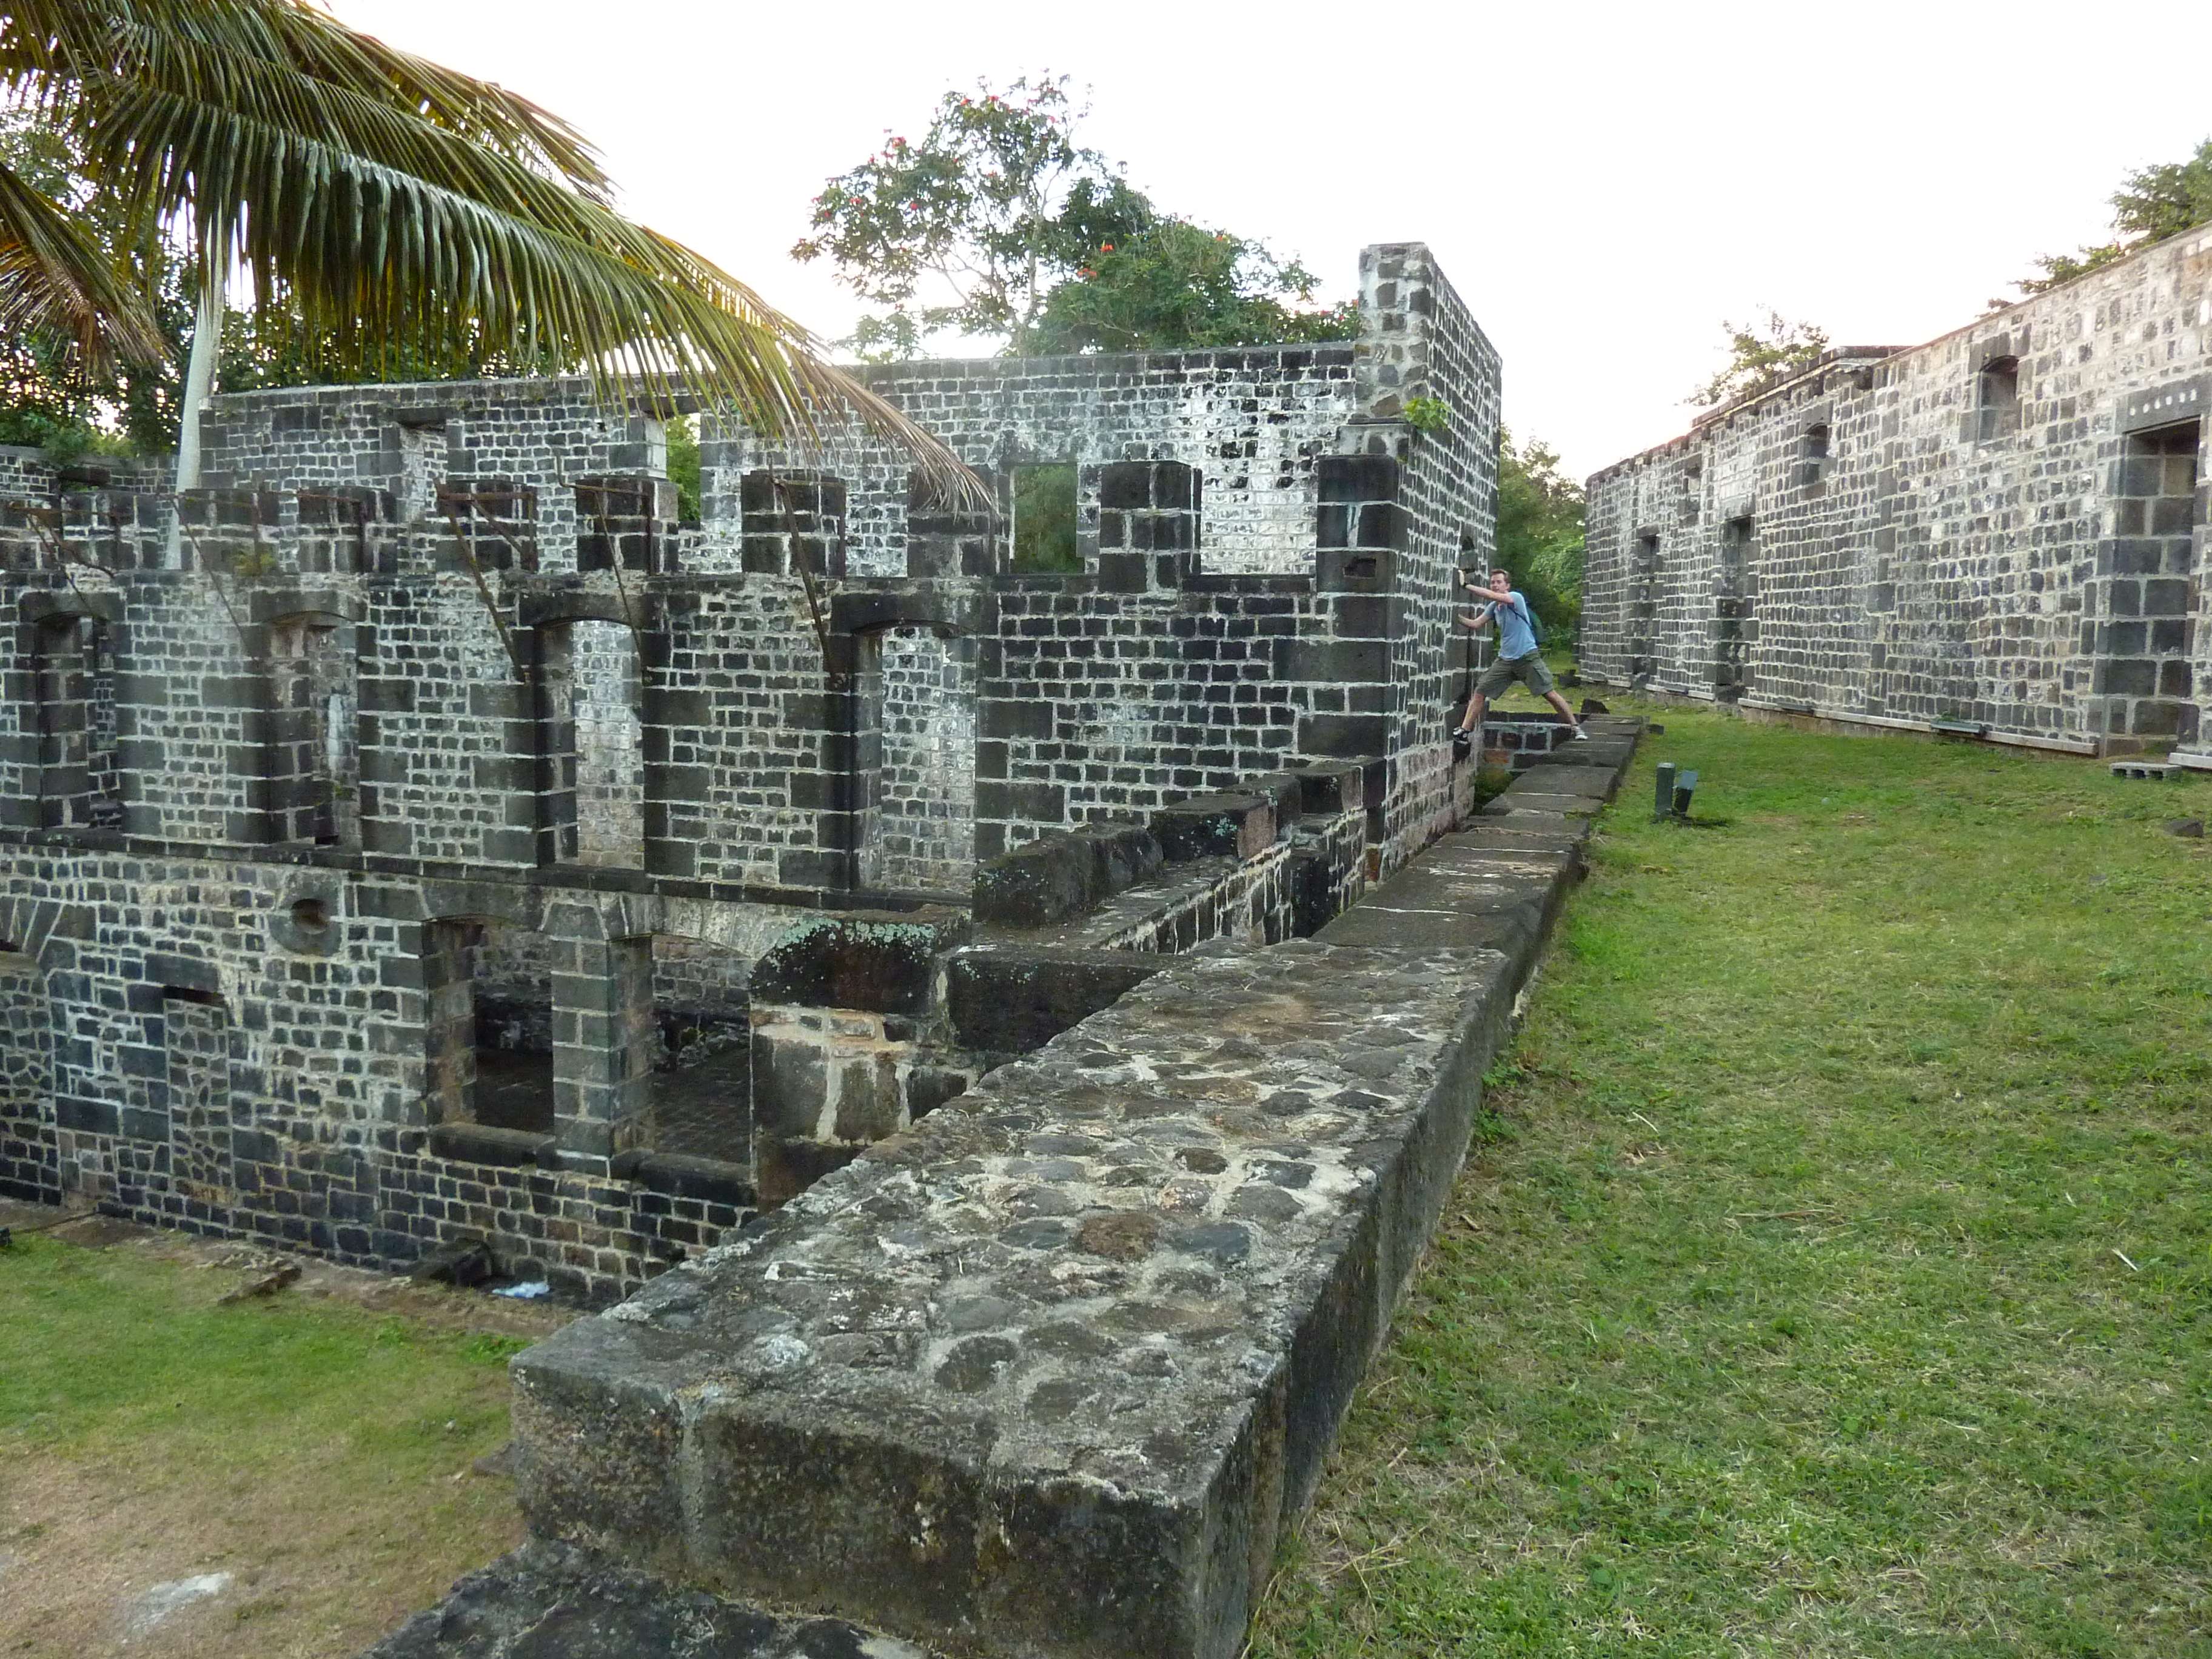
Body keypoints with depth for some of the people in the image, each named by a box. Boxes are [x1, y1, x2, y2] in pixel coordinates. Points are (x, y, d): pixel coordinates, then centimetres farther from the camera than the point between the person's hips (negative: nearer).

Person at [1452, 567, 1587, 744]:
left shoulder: (1516, 597, -9)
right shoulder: (1494, 607, 10)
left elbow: (1492, 595, -24)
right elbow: (1475, 624, 8)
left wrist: (1467, 585, -23)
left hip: (1528, 657, -6)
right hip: (1505, 659, 6)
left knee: (1550, 694, -8)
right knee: (1480, 691, -2)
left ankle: (1576, 727, 3)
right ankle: (1464, 731, 2)